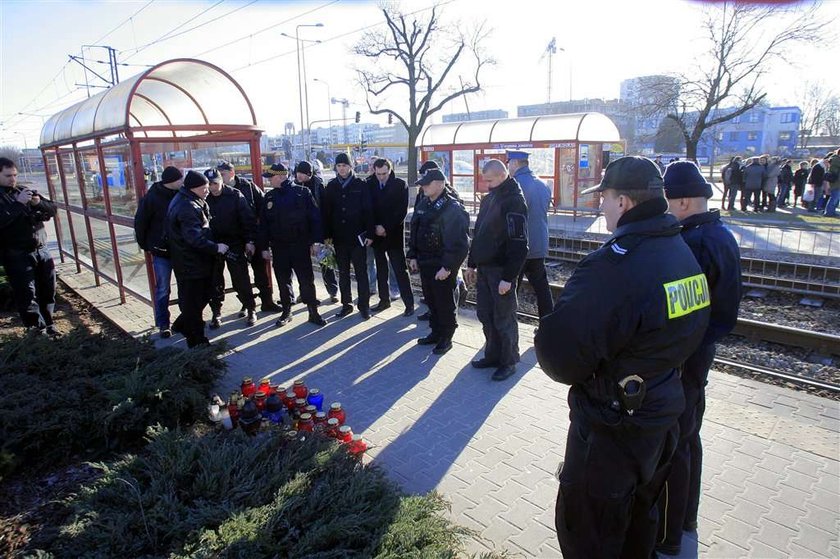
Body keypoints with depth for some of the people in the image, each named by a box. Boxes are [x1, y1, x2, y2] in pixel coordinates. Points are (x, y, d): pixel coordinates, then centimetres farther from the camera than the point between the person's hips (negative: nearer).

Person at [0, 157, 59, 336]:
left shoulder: (25, 191, 14)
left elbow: (52, 210, 10)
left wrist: (39, 203, -10)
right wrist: (18, 203, -24)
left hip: (42, 250, 5)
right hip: (17, 255, -5)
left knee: (48, 290, 11)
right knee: (27, 294, -4)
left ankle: (48, 323, 27)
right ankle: (37, 327, 9)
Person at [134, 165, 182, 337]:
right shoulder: (151, 198, -12)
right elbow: (140, 222, -2)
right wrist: (145, 245, 3)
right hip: (161, 252, -3)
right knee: (162, 289, 3)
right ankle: (163, 325, 12)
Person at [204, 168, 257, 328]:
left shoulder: (235, 195, -5)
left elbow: (248, 219, -7)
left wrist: (250, 241, -12)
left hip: (235, 245, -2)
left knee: (242, 280, 1)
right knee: (215, 282, 9)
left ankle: (251, 310, 16)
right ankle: (216, 313, 21)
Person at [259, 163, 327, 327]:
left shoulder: (303, 192, -5)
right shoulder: (270, 197, 6)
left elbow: (315, 218, -6)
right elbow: (263, 224, 8)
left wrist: (315, 241, -10)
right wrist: (264, 247, 4)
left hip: (300, 246, -4)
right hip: (278, 247, 4)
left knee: (307, 280, 1)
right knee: (283, 281, 12)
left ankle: (313, 312, 12)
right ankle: (286, 312, 26)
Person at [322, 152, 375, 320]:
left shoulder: (360, 185, -3)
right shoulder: (331, 186, 5)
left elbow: (368, 211, -5)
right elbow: (326, 212, 6)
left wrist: (370, 234, -10)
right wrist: (327, 235, 1)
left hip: (358, 236, -3)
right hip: (339, 237, 3)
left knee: (361, 272, 3)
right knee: (343, 273, 11)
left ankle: (364, 305, 11)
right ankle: (346, 304, 22)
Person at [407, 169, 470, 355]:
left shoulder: (452, 208, -17)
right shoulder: (423, 204, 8)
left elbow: (458, 242, -20)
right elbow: (415, 232, 16)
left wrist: (447, 267, -22)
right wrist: (413, 257, 11)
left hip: (442, 265, -8)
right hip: (424, 262, 8)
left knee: (445, 303, 4)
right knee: (431, 300, 17)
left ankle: (446, 338, 18)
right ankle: (436, 332, 33)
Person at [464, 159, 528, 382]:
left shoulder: (514, 201, -14)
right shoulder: (488, 199, 12)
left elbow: (519, 244, -19)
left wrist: (508, 277, -21)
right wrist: (471, 264, 16)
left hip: (501, 271, -8)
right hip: (484, 269, 8)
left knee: (504, 319, 3)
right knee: (485, 315, 15)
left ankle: (508, 362, 18)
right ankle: (492, 355, 29)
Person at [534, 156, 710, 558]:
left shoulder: (613, 265, -30)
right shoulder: (681, 252, 0)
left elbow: (558, 354, -32)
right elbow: (692, 331, 10)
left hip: (613, 427, -9)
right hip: (663, 413, 9)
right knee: (638, 520, 30)